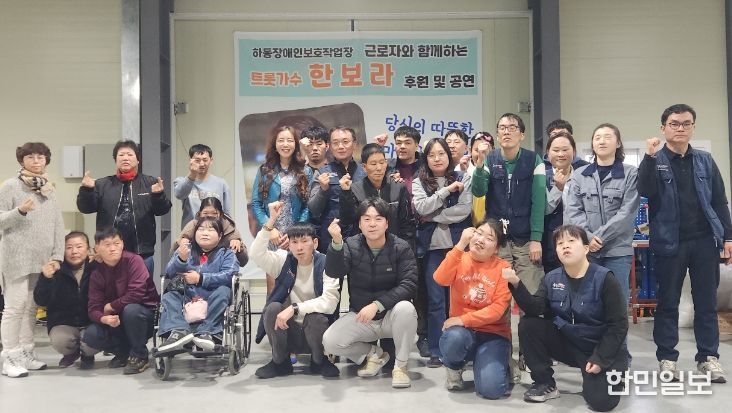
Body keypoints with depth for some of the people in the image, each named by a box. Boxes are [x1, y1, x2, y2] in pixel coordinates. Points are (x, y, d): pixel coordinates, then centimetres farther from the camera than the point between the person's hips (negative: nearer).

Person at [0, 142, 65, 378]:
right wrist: (20, 211, -23)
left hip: (42, 259, 5)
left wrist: (57, 256, 5)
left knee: (32, 306, 9)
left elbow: (58, 225, 11)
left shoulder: (50, 189, 13)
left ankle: (26, 353, 17)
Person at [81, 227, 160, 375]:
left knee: (131, 310, -37)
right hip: (115, 321, 5)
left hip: (146, 314, -4)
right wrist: (104, 318, -31)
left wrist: (110, 306, -14)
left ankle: (139, 356, -15)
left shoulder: (134, 260, -16)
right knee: (89, 338, -19)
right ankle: (124, 352, 11)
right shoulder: (97, 274, -2)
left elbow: (136, 294, -26)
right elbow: (94, 308, -8)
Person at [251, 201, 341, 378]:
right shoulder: (284, 262, 0)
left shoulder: (325, 265, -10)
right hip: (288, 332, 3)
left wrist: (294, 308, -30)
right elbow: (256, 254, -16)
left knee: (316, 317, -33)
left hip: (315, 331, -2)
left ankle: (319, 361, -3)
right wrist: (271, 221, -22)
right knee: (273, 308, -24)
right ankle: (280, 361, -4)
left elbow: (330, 302, -23)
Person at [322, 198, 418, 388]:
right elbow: (334, 272, -21)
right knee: (329, 341, -20)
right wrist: (336, 243, -40)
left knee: (405, 308, -35)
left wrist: (377, 304, -31)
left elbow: (408, 285, -20)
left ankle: (400, 365, -12)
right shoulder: (351, 245, -4)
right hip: (359, 316, 2)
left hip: (391, 316, -2)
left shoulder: (401, 248, -10)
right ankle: (374, 354, 9)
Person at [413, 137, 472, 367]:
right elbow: (421, 207, -10)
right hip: (432, 246, 1)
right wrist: (447, 190, -13)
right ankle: (436, 351, 8)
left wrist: (433, 217, -9)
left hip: (457, 244, -1)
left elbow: (464, 210, -8)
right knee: (435, 299, 2)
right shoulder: (419, 183, 7)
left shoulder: (462, 179, 4)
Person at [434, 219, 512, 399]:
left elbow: (498, 309, -13)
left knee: (491, 388, -23)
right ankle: (453, 366, 0)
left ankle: (496, 363, 14)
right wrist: (461, 245, -22)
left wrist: (463, 319, -19)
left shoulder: (503, 268, -4)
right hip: (461, 330, 1)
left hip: (493, 333, -1)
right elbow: (441, 279, -20)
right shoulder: (460, 259, 2)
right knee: (455, 338, -37)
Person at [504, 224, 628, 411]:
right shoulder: (551, 279, -1)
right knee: (527, 325, -18)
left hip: (600, 348, -4)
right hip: (566, 343, 4)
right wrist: (516, 284, -32)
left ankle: (613, 373, 13)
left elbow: (618, 325, -14)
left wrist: (600, 359, -18)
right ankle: (545, 383, -2)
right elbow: (535, 309, -17)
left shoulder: (604, 278, -15)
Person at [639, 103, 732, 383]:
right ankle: (667, 357, 13)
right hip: (670, 242, -3)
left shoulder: (705, 161, 10)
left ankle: (708, 356, 16)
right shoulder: (654, 161, 1)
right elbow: (645, 191, -17)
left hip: (704, 240, 3)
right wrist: (650, 157, -25)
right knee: (668, 302, 5)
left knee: (706, 301, 7)